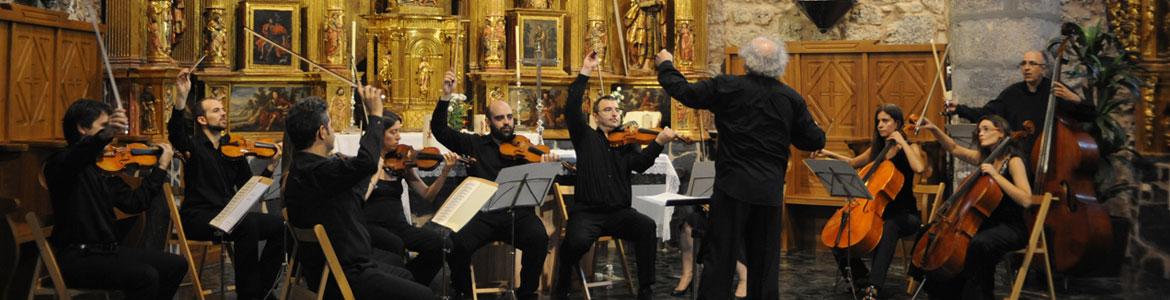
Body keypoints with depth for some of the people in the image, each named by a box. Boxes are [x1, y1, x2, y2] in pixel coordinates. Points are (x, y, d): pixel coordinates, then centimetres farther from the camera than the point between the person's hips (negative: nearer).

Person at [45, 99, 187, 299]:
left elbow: (134, 203, 12)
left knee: (176, 265, 5)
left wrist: (161, 168, 14)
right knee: (146, 276, -27)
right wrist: (104, 136, -54)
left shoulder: (103, 169, 15)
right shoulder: (60, 162, -8)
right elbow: (73, 159, -34)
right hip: (77, 257, -8)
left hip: (107, 250, 8)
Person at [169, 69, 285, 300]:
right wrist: (181, 97, -40)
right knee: (248, 225, -32)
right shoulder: (194, 145, 0)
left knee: (278, 225, -14)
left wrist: (271, 165, -4)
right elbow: (175, 131, -24)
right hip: (199, 218, -6)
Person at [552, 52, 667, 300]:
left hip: (620, 212, 2)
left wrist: (659, 142, -24)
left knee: (647, 226, -28)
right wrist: (585, 73, -8)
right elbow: (572, 109, -4)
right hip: (587, 211, -2)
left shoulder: (626, 142, 15)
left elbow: (640, 164, -6)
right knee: (577, 241, -32)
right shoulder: (586, 137, 11)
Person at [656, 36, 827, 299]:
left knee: (721, 258, 1)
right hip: (770, 191, 3)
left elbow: (684, 92, 1)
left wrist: (666, 65, 20)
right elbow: (815, 141, 5)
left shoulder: (727, 87, -7)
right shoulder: (791, 98, 0)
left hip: (733, 187, -2)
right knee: (765, 263, 11)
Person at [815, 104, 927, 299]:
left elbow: (919, 168, -26)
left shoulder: (910, 148, -3)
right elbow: (854, 163, 31)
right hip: (879, 212, 6)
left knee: (889, 227, -41)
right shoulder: (876, 149, 14)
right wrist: (830, 155, 18)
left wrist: (902, 143, -18)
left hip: (904, 215, -6)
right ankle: (860, 275, 5)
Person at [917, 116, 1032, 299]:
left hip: (1010, 229, -8)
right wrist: (934, 129, 4)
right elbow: (955, 149, 19)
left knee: (979, 243, -36)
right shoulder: (984, 158, 10)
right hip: (986, 223, 8)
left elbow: (1026, 200, -22)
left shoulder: (1013, 161, -10)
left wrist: (996, 175, -23)